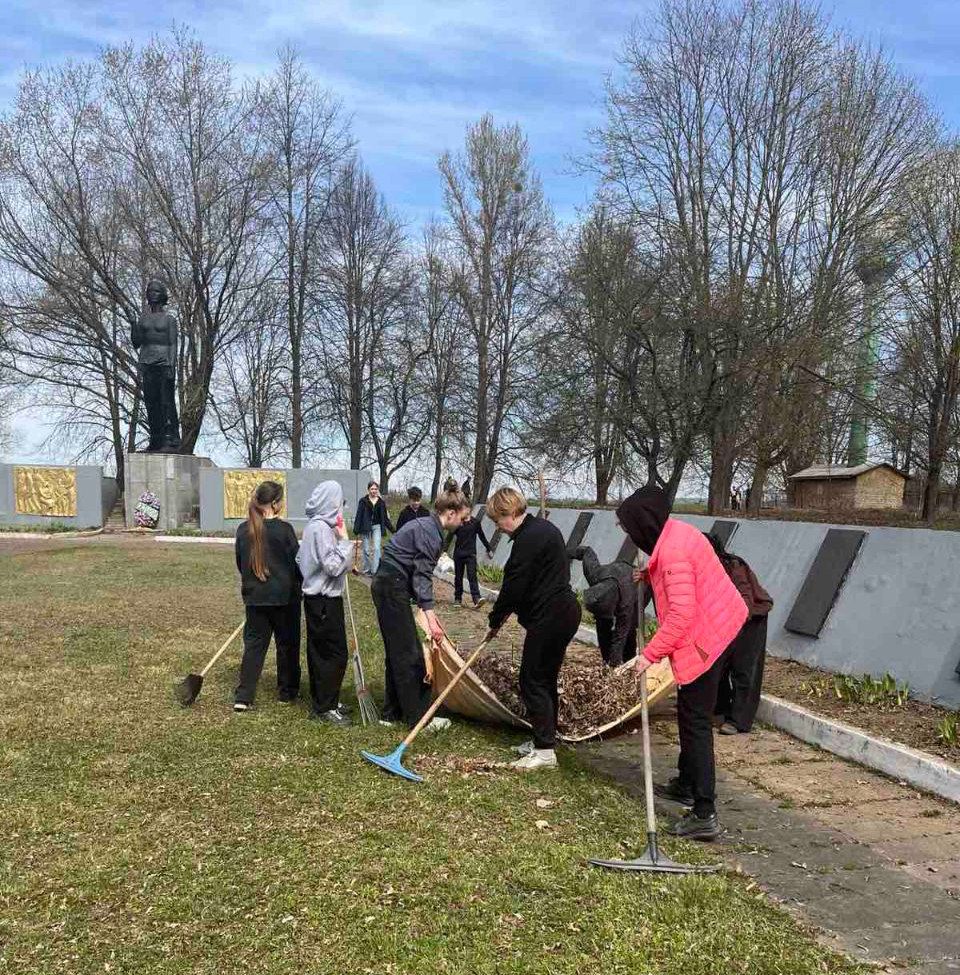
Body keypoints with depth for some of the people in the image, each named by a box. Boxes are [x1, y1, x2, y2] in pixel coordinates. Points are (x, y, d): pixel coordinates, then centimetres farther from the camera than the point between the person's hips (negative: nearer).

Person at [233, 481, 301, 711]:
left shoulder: (243, 530, 1)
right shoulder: (284, 529, -15)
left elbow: (240, 563, 11)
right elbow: (297, 562, -9)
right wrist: (299, 585, 10)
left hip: (254, 597, 4)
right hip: (284, 597, -4)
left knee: (254, 643, 9)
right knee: (287, 644, 12)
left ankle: (243, 697, 4)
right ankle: (287, 692, 23)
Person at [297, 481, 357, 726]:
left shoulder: (315, 525, 10)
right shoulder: (322, 527, -20)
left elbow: (300, 559, 17)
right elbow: (333, 566, -23)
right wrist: (345, 539, -15)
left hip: (317, 597, 10)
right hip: (325, 600, -10)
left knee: (319, 651, 17)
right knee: (335, 653, -3)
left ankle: (320, 702, 27)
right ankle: (325, 708, 4)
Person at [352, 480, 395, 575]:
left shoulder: (381, 502, 6)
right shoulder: (363, 501, -4)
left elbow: (385, 518, 12)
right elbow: (359, 516, -5)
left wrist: (393, 530, 10)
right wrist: (356, 531, -10)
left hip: (377, 527, 2)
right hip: (365, 528, -2)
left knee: (376, 548, -9)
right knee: (367, 550, 6)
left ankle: (375, 570, -11)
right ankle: (366, 570, 18)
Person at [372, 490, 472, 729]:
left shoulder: (424, 525, 17)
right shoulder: (430, 532, -14)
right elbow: (422, 574, -22)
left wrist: (428, 610, 18)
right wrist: (430, 616, -27)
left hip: (386, 585, 10)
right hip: (393, 588, -10)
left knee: (396, 653, 16)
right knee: (410, 655, -5)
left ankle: (392, 712, 23)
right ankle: (418, 717, 1)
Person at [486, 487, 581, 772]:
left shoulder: (529, 539, -19)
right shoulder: (544, 528, 14)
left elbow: (513, 587, -18)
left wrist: (495, 621, -3)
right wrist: (504, 614, 12)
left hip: (549, 618, -10)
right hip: (564, 611, 10)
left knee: (533, 681, -3)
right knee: (545, 679, 17)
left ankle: (545, 751, 0)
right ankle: (544, 740, 27)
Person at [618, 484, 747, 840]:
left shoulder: (672, 552, -26)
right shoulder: (674, 532, 5)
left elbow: (681, 614, -31)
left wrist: (651, 653, -27)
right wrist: (651, 576, 7)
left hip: (702, 641, -11)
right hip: (712, 630, 11)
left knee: (696, 721, -8)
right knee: (689, 713, 22)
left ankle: (705, 815, -6)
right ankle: (687, 784, 38)